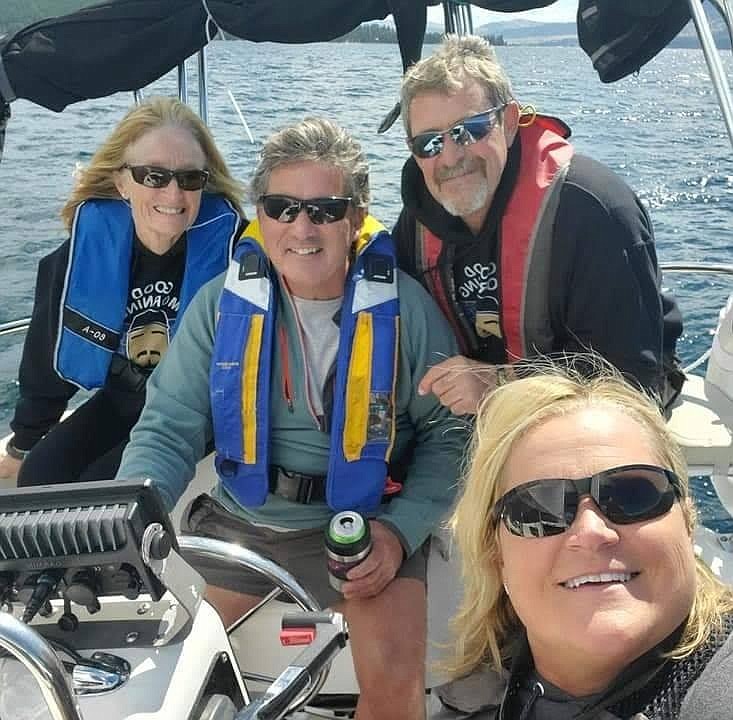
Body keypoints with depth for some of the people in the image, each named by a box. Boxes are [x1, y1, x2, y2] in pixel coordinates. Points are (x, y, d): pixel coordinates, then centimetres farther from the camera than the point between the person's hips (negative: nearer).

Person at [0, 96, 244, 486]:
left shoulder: (226, 242, -22)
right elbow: (48, 345, 2)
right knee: (40, 476, -6)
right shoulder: (90, 241, -12)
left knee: (101, 486, -18)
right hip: (122, 397, 4)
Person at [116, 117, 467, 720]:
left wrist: (400, 530, -15)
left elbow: (448, 432, -3)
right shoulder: (222, 303, -4)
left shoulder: (404, 307, -9)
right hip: (238, 521, 3)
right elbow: (168, 429, -5)